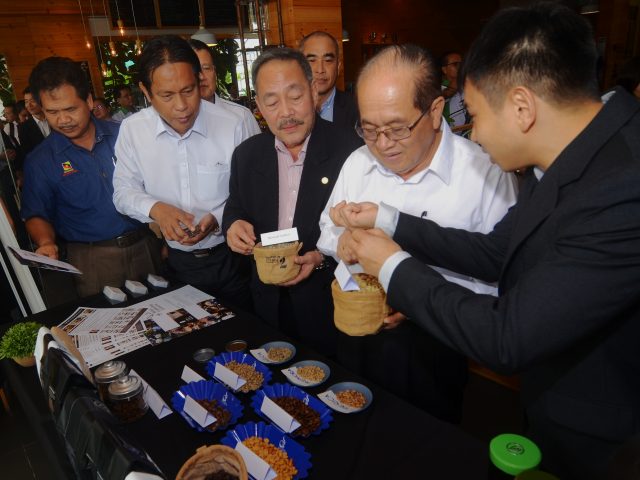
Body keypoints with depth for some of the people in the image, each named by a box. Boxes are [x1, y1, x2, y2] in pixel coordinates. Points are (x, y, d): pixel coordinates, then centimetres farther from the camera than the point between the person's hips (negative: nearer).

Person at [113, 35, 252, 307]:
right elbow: (124, 191, 3)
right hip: (178, 262, 2)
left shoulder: (232, 126, -13)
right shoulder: (131, 129, -6)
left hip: (232, 259, -1)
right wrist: (155, 209, -17)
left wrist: (218, 219, -23)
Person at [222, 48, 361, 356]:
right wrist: (234, 224, -12)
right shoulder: (246, 154, 0)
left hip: (331, 306, -4)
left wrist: (322, 258, -25)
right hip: (269, 304, 4)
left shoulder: (350, 150, -16)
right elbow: (235, 208, 11)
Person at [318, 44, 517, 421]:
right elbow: (328, 235, 7)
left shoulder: (488, 174, -16)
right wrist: (345, 239, -15)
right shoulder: (357, 162, -1)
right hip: (356, 337, 4)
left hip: (433, 348, -4)